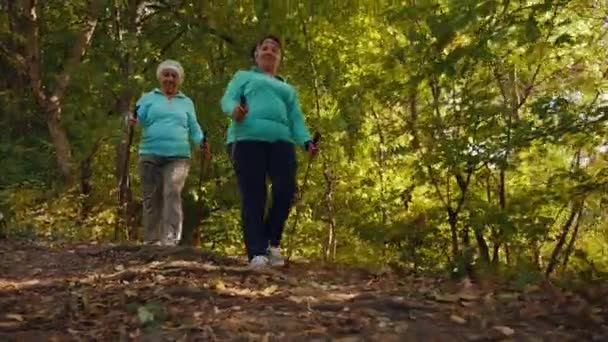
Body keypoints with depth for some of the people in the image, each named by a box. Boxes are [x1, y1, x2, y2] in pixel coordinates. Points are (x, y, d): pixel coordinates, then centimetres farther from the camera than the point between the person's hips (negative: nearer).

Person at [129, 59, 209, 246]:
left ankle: (171, 239, -26)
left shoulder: (186, 102, 20)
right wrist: (133, 120, -22)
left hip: (178, 156, 0)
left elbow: (193, 127, 16)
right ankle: (152, 241, 9)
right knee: (152, 199, 1)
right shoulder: (149, 98, 15)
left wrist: (201, 141, -5)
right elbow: (139, 118, 2)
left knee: (172, 193, -20)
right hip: (150, 156, 0)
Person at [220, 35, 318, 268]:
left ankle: (271, 242, 4)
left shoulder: (288, 88, 32)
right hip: (247, 139, -3)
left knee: (286, 190, -14)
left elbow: (296, 119, 21)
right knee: (253, 197, -10)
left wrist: (307, 142, 1)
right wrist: (234, 110, -20)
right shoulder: (243, 76, 23)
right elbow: (227, 99, 6)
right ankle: (257, 253, -10)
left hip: (281, 141, 3)